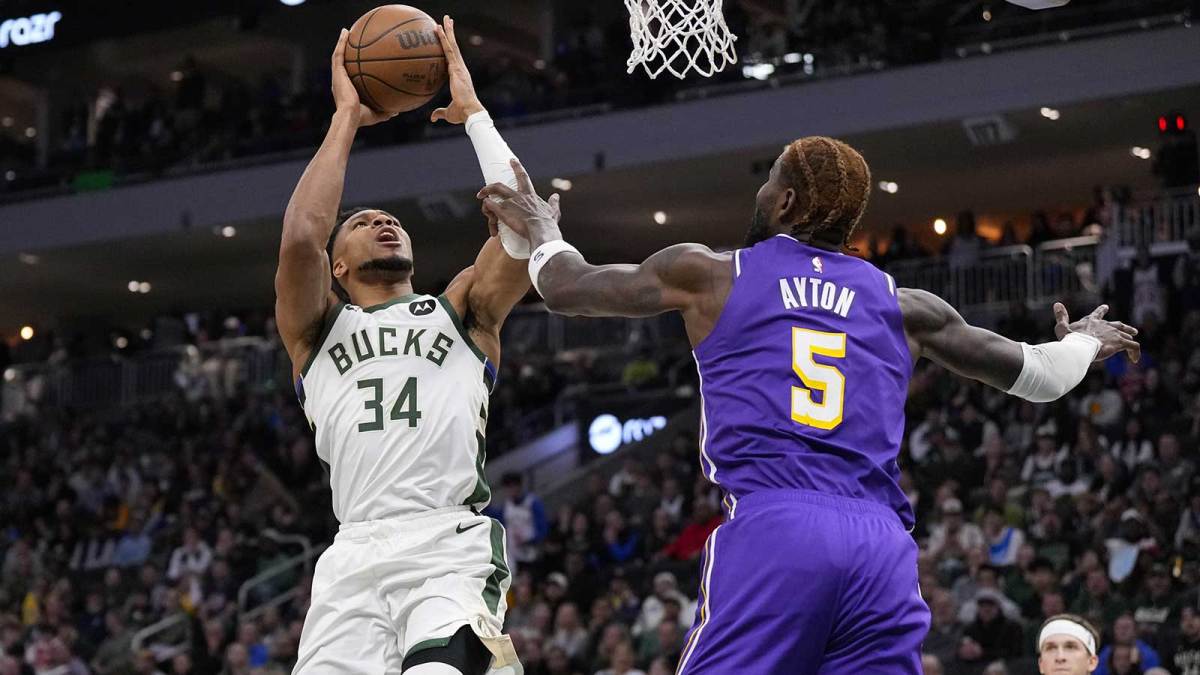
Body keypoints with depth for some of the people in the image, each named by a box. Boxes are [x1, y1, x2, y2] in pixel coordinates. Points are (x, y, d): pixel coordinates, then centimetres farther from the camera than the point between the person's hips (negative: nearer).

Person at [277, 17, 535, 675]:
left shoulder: (462, 310, 22)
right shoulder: (316, 328, 20)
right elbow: (300, 238, -1)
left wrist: (472, 112, 13)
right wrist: (347, 116, 9)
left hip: (453, 550, -2)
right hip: (355, 557, 2)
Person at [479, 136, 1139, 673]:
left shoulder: (707, 273, 14)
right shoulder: (902, 305, 22)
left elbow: (566, 288, 27)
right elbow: (1036, 375, 33)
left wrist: (542, 232, 50)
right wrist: (1084, 343, 57)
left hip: (771, 531, -3)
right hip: (882, 541, 3)